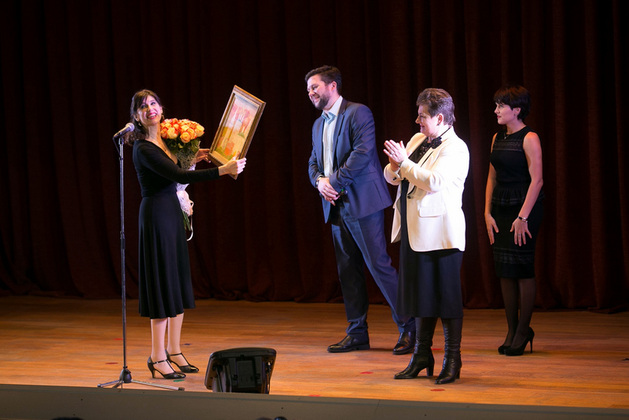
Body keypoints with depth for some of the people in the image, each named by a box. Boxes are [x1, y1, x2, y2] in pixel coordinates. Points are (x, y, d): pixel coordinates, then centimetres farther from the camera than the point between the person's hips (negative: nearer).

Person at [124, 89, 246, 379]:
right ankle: (157, 358, 0)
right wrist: (222, 170, -27)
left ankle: (174, 351, 19)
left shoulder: (165, 140, 10)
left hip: (172, 213, 9)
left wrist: (191, 160, 9)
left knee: (179, 284, 11)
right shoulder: (143, 149, -17)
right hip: (156, 214, -9)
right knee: (163, 284, -6)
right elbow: (178, 177, -26)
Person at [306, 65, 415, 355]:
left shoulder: (358, 113, -7)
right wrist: (319, 181, -3)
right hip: (336, 205, 8)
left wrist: (335, 182, -16)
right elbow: (313, 162, 20)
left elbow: (362, 153, -17)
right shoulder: (318, 125, 19)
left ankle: (408, 328, -3)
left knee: (378, 263, -10)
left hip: (362, 202, -8)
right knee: (347, 269, 9)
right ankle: (356, 333, 14)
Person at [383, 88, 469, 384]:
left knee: (446, 295, -3)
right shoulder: (417, 140, 15)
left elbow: (434, 181, -24)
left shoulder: (455, 148, -11)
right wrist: (394, 166, -5)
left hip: (439, 233, -8)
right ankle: (422, 356, 21)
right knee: (422, 293, 13)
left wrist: (403, 161, -18)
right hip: (414, 231, 8)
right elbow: (392, 177, 18)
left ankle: (452, 359, 5)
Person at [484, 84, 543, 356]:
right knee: (504, 271, 6)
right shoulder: (497, 138, 12)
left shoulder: (529, 138, -10)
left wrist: (523, 217, -18)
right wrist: (488, 213, 4)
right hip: (501, 206, 7)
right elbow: (492, 177, 13)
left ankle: (523, 331, 4)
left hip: (524, 206, -7)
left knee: (522, 269, -5)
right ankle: (511, 331, 13)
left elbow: (536, 180, -14)